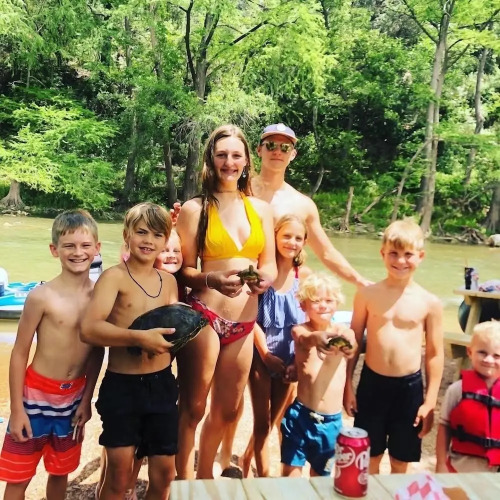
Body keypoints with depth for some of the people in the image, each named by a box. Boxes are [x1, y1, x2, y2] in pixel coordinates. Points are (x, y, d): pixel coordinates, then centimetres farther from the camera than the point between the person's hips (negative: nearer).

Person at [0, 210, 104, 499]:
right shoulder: (42, 296, -16)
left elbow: (98, 350, 4)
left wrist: (86, 399, 5)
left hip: (74, 397, 3)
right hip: (37, 395, -3)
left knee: (61, 471, 20)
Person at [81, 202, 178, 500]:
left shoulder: (169, 281, 7)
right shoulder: (115, 277, -10)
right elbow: (89, 329, -23)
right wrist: (139, 338, -32)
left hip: (163, 385, 5)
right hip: (122, 386, -4)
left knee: (164, 474, 13)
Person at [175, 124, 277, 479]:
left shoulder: (261, 208, 8)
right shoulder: (195, 209, -4)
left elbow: (270, 264, 10)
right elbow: (184, 270, -5)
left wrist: (266, 278, -13)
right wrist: (215, 280, -24)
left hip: (244, 323, 5)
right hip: (204, 317, -5)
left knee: (228, 410, 19)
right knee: (192, 409, 5)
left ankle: (205, 475, 42)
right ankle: (184, 482, 28)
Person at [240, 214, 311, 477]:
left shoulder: (304, 274, -4)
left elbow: (308, 321, -2)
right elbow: (251, 318, -10)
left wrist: (298, 360, -8)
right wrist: (265, 354, -14)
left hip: (290, 358, 3)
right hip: (262, 355, -3)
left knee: (275, 422, 17)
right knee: (262, 424, 3)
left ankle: (246, 461, 42)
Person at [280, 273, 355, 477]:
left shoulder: (342, 332, -3)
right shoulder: (300, 330, -8)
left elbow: (351, 349, -25)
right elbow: (305, 339, -31)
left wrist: (348, 345, -50)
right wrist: (317, 337, -56)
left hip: (331, 420, 2)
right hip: (301, 414, -2)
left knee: (320, 472, 19)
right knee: (291, 470, -2)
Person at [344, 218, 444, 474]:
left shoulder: (430, 303, -6)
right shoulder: (367, 295, -6)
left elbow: (435, 354, 0)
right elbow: (353, 342, 1)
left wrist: (430, 402, -1)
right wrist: (348, 385, 2)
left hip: (410, 387, 0)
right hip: (372, 383, 0)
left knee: (401, 461, 17)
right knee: (369, 458, 16)